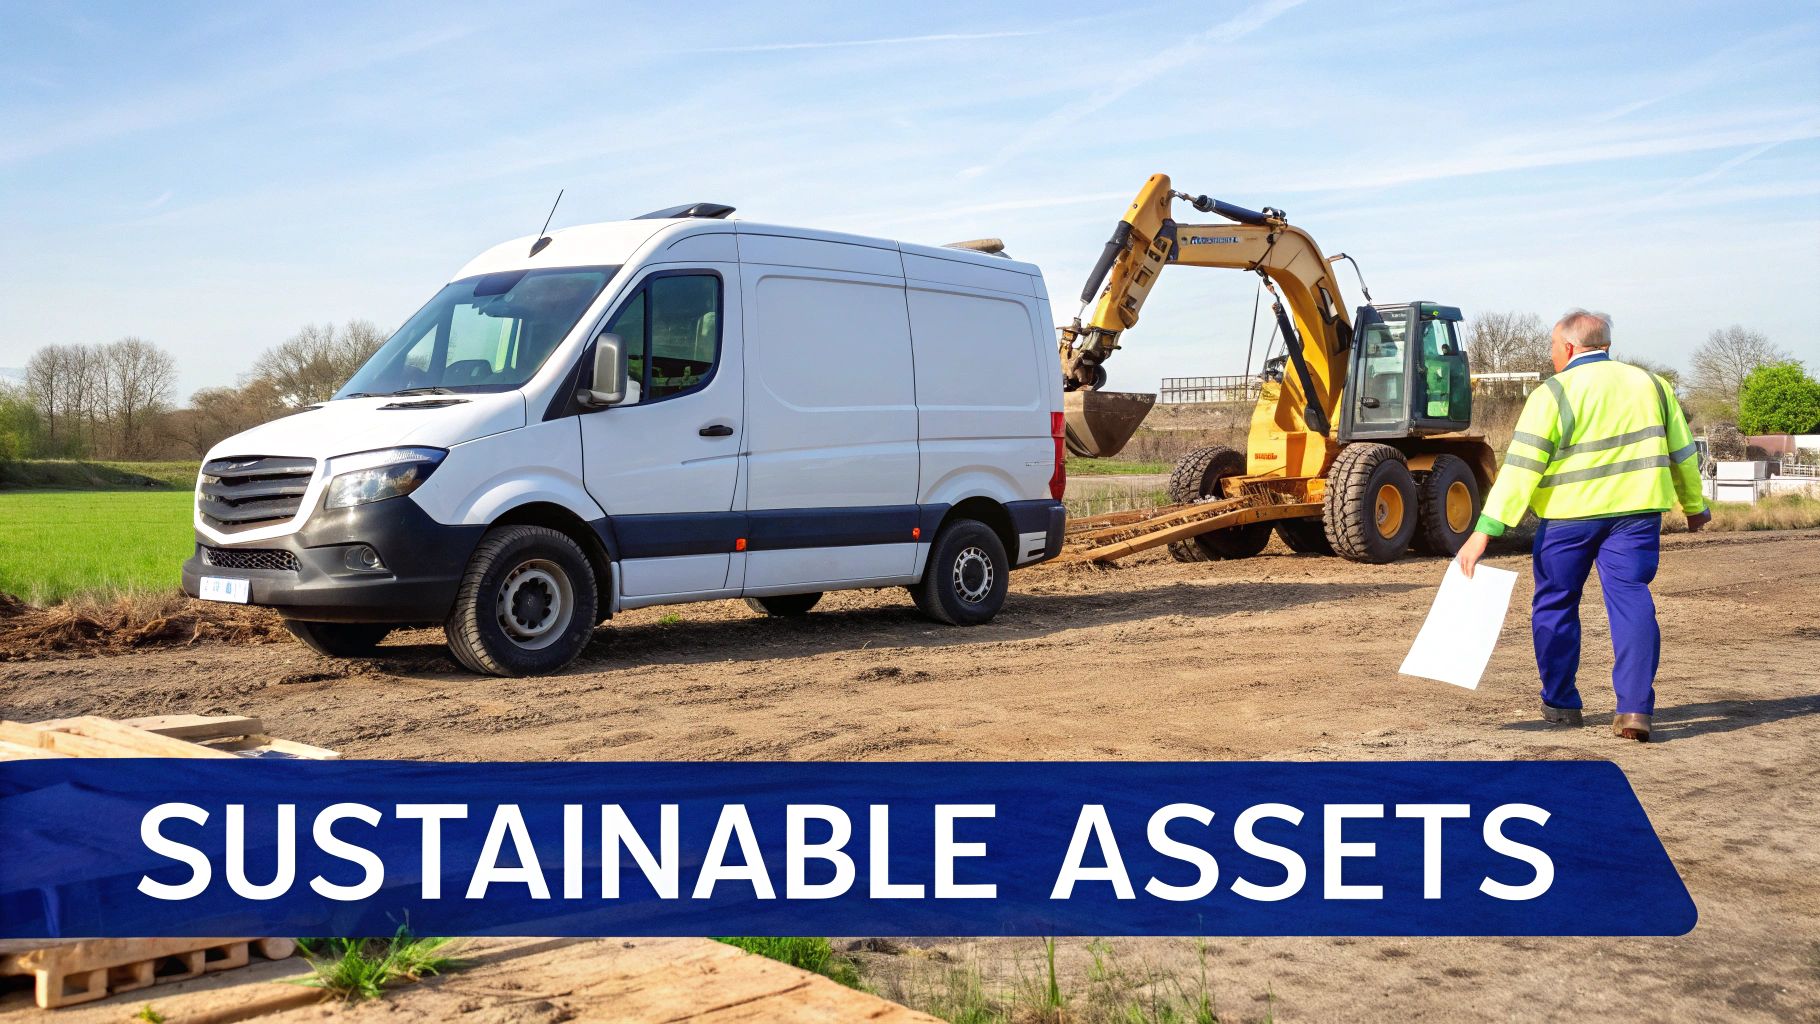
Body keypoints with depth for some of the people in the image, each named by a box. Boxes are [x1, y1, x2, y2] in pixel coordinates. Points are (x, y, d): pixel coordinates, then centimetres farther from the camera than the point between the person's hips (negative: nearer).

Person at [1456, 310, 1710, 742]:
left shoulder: (1554, 393, -7)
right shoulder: (1650, 384, 10)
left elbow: (1520, 466, -15)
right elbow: (1682, 451, 18)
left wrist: (1485, 531, -18)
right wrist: (1694, 505, 33)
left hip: (1569, 514, -4)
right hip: (1636, 511, 4)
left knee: (1556, 604, 11)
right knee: (1632, 599, 3)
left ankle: (1560, 703, 20)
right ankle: (1634, 707, -9)